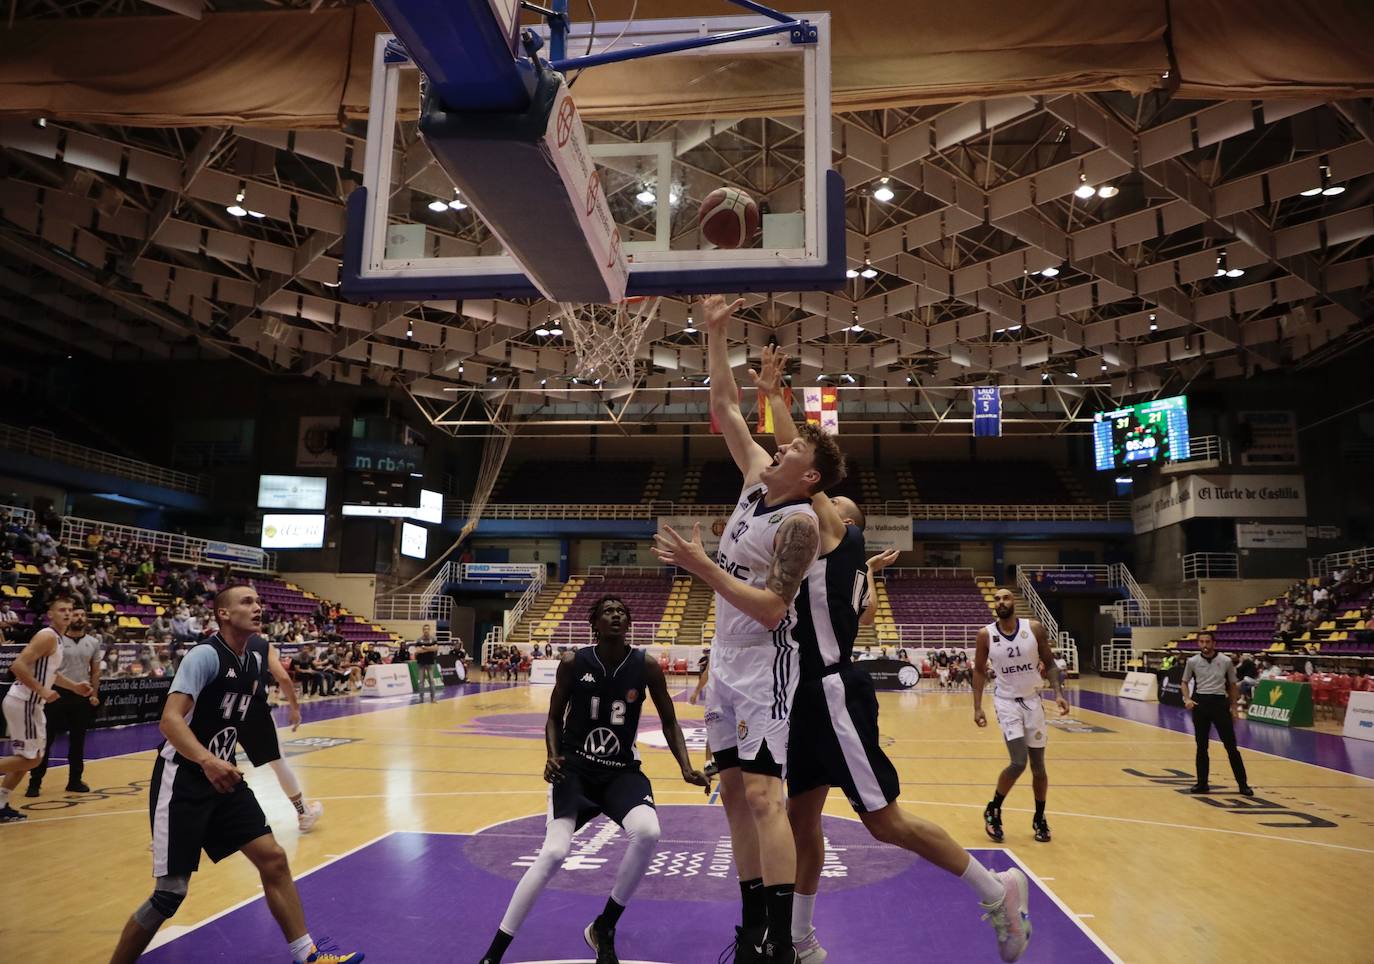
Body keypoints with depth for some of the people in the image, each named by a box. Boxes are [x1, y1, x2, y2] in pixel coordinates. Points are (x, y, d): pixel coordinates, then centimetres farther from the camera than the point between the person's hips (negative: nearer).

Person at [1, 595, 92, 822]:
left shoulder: (57, 638, 13)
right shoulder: (47, 636, -18)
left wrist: (74, 686, 22)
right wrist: (42, 691, -24)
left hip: (30, 703, 10)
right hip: (23, 702, -10)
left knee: (27, 757, 16)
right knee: (30, 758, -5)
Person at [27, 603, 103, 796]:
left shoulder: (93, 642, 5)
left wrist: (94, 694, 2)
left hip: (82, 695, 3)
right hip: (58, 693, -3)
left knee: (78, 741, 10)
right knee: (46, 739, -2)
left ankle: (75, 780, 19)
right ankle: (35, 782, 8)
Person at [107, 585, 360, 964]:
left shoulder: (255, 654, 4)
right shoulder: (205, 655, -19)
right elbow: (170, 720, -30)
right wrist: (206, 760, -44)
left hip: (223, 776, 7)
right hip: (183, 780, -7)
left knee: (272, 857, 3)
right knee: (171, 892, -5)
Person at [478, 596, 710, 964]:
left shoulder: (646, 667, -7)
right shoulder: (573, 664, -9)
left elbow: (669, 723, 3)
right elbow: (554, 718, 3)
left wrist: (686, 768, -10)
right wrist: (553, 757, -15)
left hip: (621, 770, 1)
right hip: (575, 768, -1)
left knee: (647, 833, -27)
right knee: (554, 853, -20)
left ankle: (604, 929, -1)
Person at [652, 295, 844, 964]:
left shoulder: (799, 522, -16)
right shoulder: (758, 478, 6)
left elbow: (770, 609, -23)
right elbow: (725, 407, 13)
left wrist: (702, 566, -25)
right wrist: (714, 336, 8)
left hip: (765, 664, -8)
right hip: (727, 662, 9)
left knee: (762, 794, -12)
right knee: (734, 792, 10)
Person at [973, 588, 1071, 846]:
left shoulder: (1034, 628, -8)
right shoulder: (986, 635, -9)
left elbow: (1049, 663, 2)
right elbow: (979, 671, 1)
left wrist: (1059, 694, -11)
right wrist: (977, 707, -4)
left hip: (1032, 700, 2)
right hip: (1006, 701, -2)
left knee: (1038, 766, 8)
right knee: (1019, 763, -15)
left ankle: (1040, 818, 29)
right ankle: (993, 810, 8)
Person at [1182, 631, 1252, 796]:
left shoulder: (1225, 661, -2)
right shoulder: (1192, 661, 0)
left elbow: (1232, 684, 9)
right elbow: (1184, 682, 12)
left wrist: (1233, 705, 6)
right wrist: (1187, 699, -4)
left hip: (1220, 702, -1)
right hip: (1200, 702, 1)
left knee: (1231, 746, -1)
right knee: (1201, 746, 7)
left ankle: (1243, 784, 8)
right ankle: (1202, 783, 16)